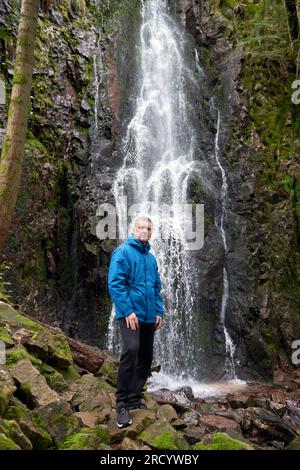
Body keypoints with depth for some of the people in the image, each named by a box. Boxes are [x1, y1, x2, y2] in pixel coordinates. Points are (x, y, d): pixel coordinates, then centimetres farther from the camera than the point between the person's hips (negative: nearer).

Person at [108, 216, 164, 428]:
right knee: (131, 350, -23)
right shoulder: (123, 252, -5)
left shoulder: (151, 257, 16)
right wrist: (128, 310, -19)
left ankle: (135, 398, 21)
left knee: (146, 357, 9)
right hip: (130, 314, -7)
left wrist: (159, 312, 10)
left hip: (149, 317, 8)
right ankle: (122, 404, -15)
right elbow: (115, 283, -14)